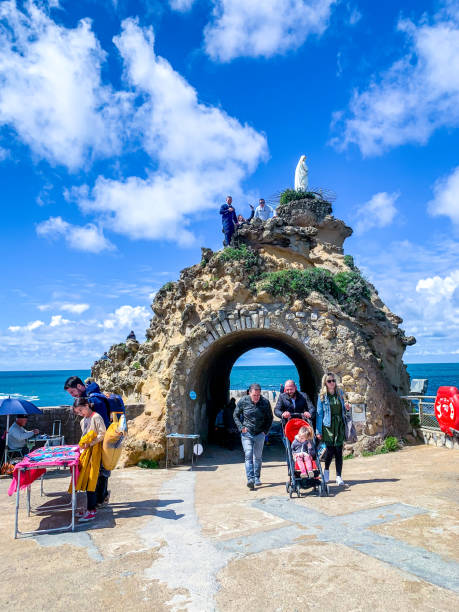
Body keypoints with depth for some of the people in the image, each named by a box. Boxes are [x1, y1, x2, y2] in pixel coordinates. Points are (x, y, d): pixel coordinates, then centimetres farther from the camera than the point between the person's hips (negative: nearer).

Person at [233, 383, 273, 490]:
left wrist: (265, 431, 0)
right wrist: (241, 427, -6)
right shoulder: (243, 401, -7)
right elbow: (235, 415, 5)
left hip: (260, 434, 1)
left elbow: (270, 418, 8)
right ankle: (250, 479, -15)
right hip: (246, 433, -1)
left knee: (258, 457, 8)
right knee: (248, 455, -12)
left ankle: (257, 478, 21)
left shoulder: (265, 402, -6)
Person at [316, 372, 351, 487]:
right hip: (328, 425, -3)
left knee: (339, 450, 1)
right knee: (330, 449, -2)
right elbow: (319, 413, -1)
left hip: (340, 425, 3)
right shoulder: (322, 396, -1)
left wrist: (346, 408, -3)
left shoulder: (340, 393, 9)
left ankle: (338, 476, 11)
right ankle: (326, 470, 26)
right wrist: (318, 431, -3)